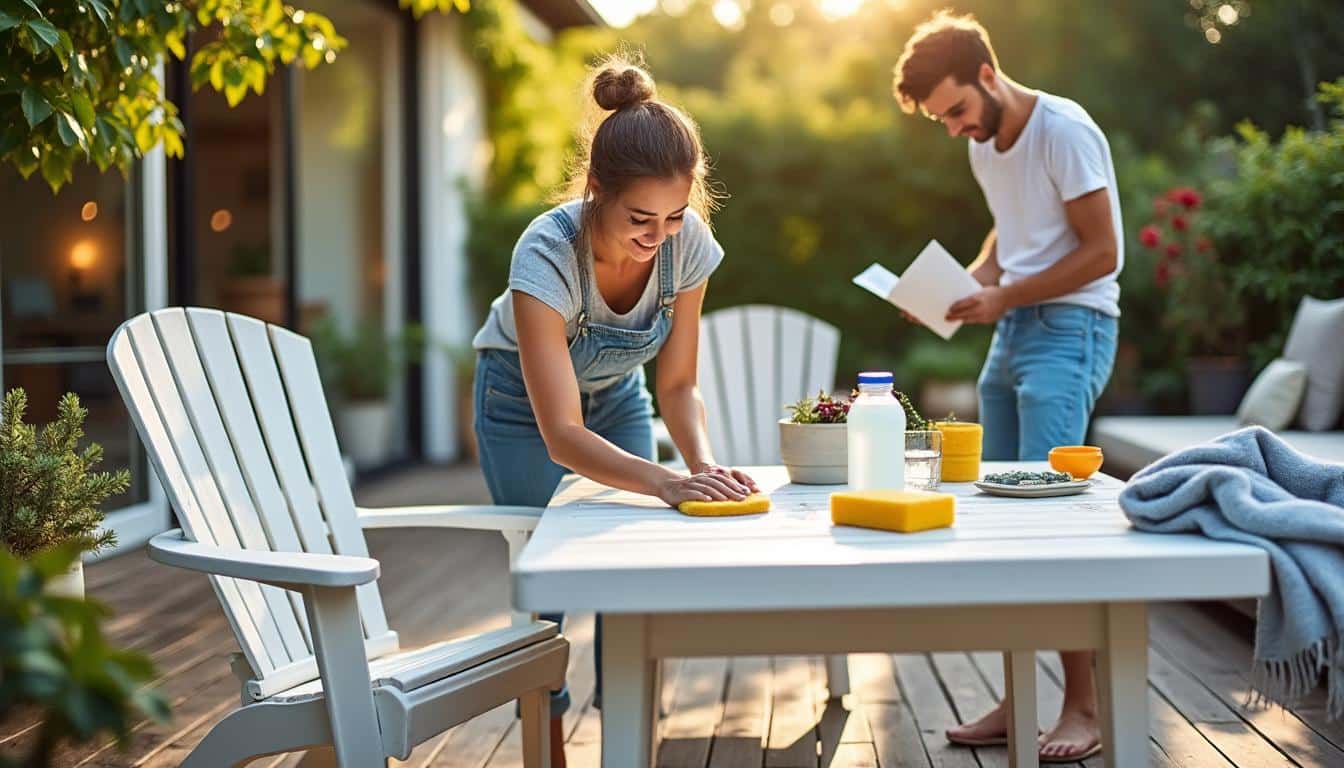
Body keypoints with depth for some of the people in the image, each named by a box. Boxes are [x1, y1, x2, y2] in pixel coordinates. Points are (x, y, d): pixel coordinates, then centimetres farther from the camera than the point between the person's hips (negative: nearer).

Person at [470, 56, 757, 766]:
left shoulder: (688, 242, -27)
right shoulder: (547, 254, -39)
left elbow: (678, 384, -16)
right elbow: (561, 434, -42)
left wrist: (703, 461, -36)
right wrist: (667, 482, -56)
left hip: (615, 393, 4)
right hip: (523, 398, -3)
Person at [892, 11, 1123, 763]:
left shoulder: (1063, 131, -12)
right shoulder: (985, 146, 14)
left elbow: (1101, 253, -13)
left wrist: (1004, 297, -15)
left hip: (1069, 331, -9)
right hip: (1012, 332, 9)